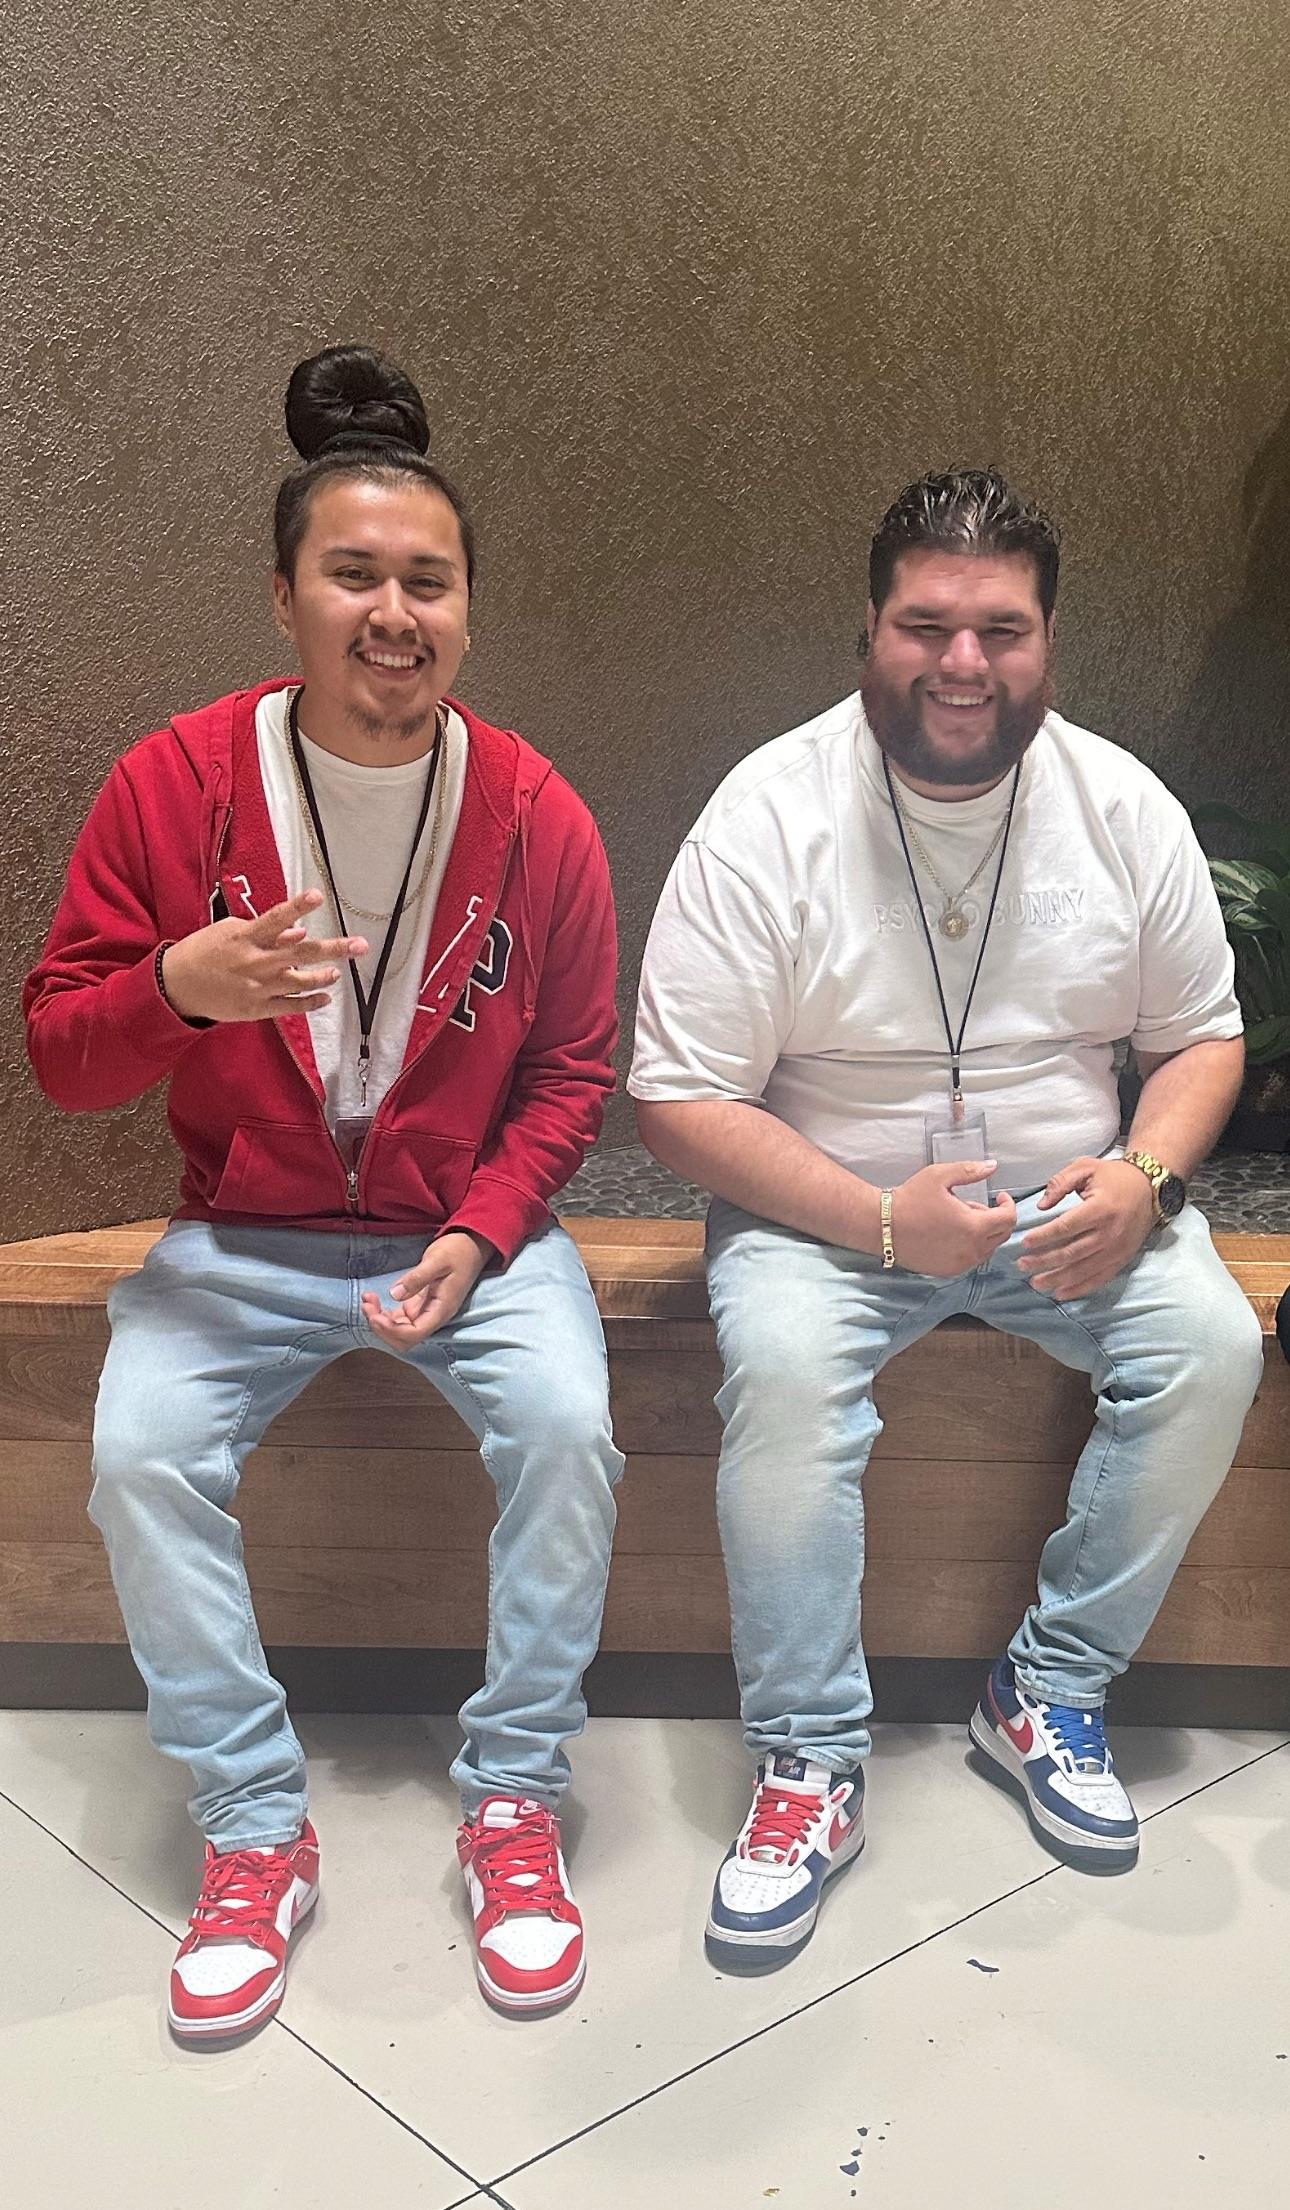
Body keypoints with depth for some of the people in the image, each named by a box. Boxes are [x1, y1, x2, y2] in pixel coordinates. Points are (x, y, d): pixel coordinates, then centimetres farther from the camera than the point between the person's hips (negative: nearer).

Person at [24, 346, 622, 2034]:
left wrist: (477, 1235, -13)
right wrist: (178, 990, -29)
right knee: (140, 1451, -22)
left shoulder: (534, 814, -7)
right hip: (243, 1239, 1)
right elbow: (60, 1053, -6)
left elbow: (572, 1069, 2)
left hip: (472, 1227, 0)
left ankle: (516, 1798, -2)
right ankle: (253, 1832, -2)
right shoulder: (174, 785, -9)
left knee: (565, 1424, -25)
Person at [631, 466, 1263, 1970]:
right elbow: (679, 1103, -14)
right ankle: (811, 1763, -14)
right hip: (831, 1209, -3)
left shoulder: (1124, 808, -3)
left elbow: (1202, 1037, 7)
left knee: (1212, 1343, -22)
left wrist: (1141, 1179, -14)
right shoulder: (769, 818, -14)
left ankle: (1050, 1693, -2)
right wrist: (882, 1221, -25)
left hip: (1069, 1209, 3)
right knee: (781, 1361, -32)